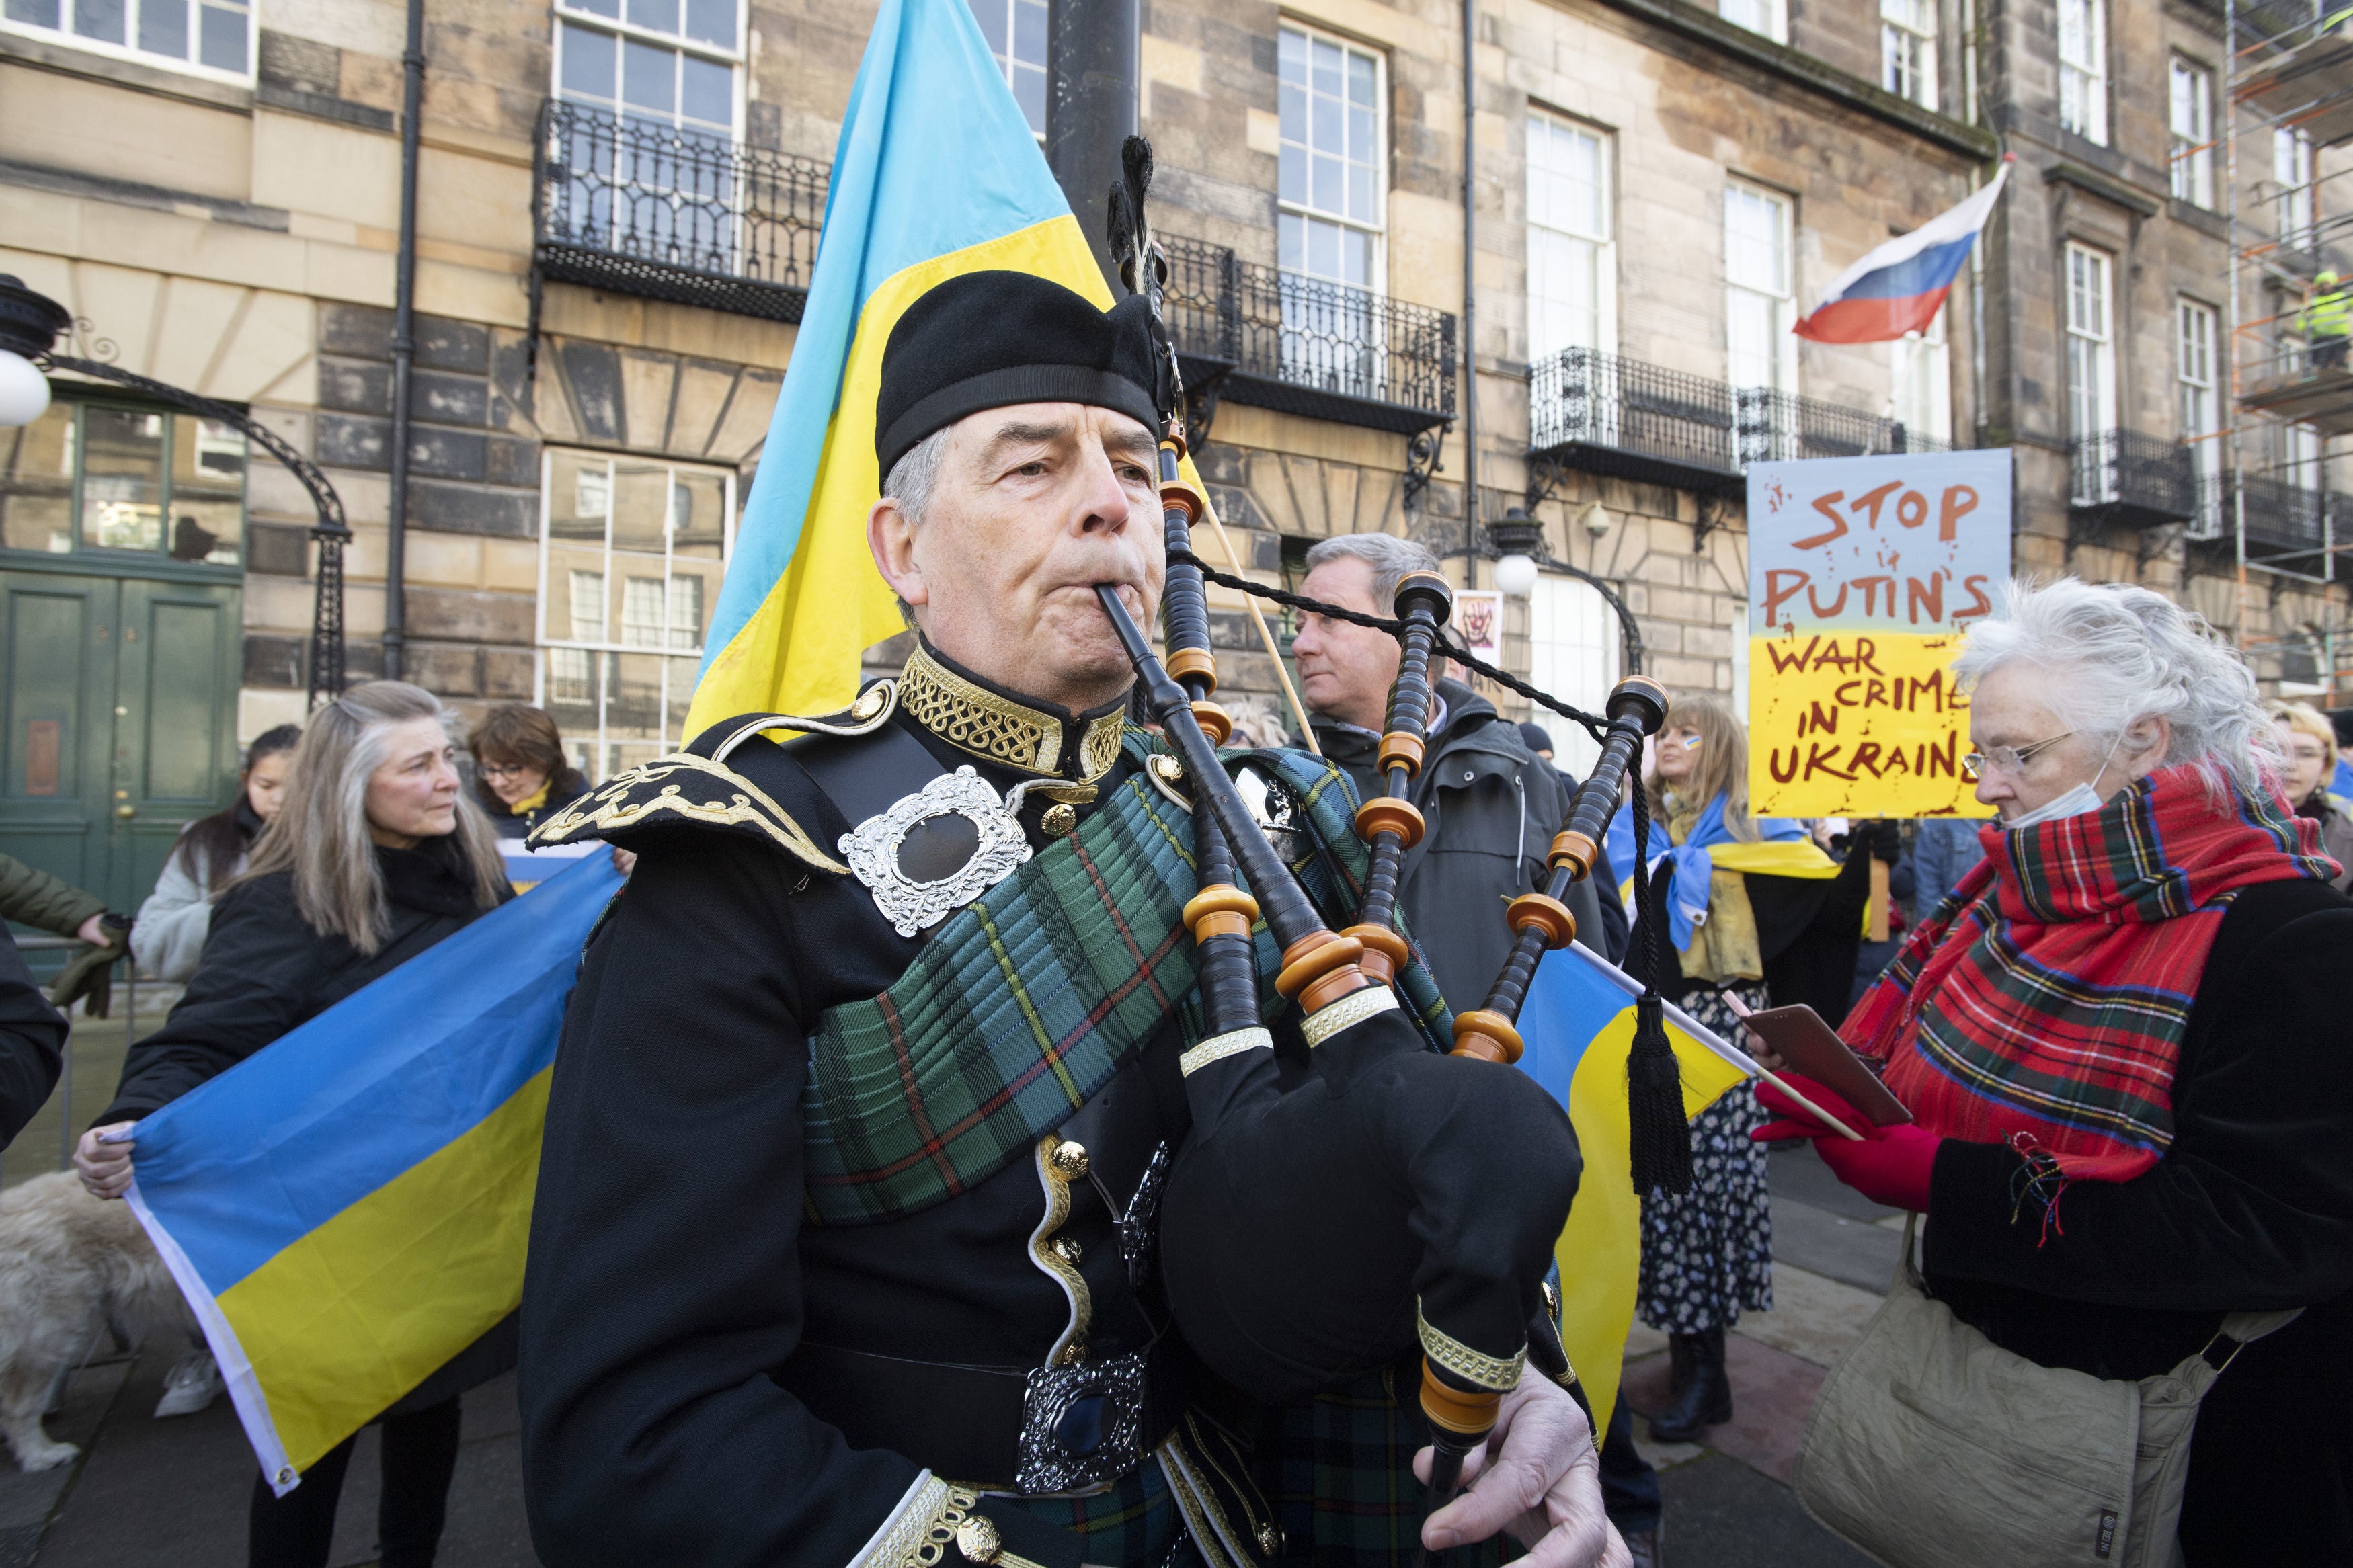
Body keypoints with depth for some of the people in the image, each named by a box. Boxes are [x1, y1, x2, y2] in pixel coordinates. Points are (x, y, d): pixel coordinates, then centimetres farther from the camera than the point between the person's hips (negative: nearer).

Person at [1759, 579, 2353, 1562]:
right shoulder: (2018, 887, 2)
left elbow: (2269, 1228, -28)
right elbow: (1923, 1061, 9)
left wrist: (1943, 1181, -32)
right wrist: (1834, 1099, -13)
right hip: (1957, 1326, 7)